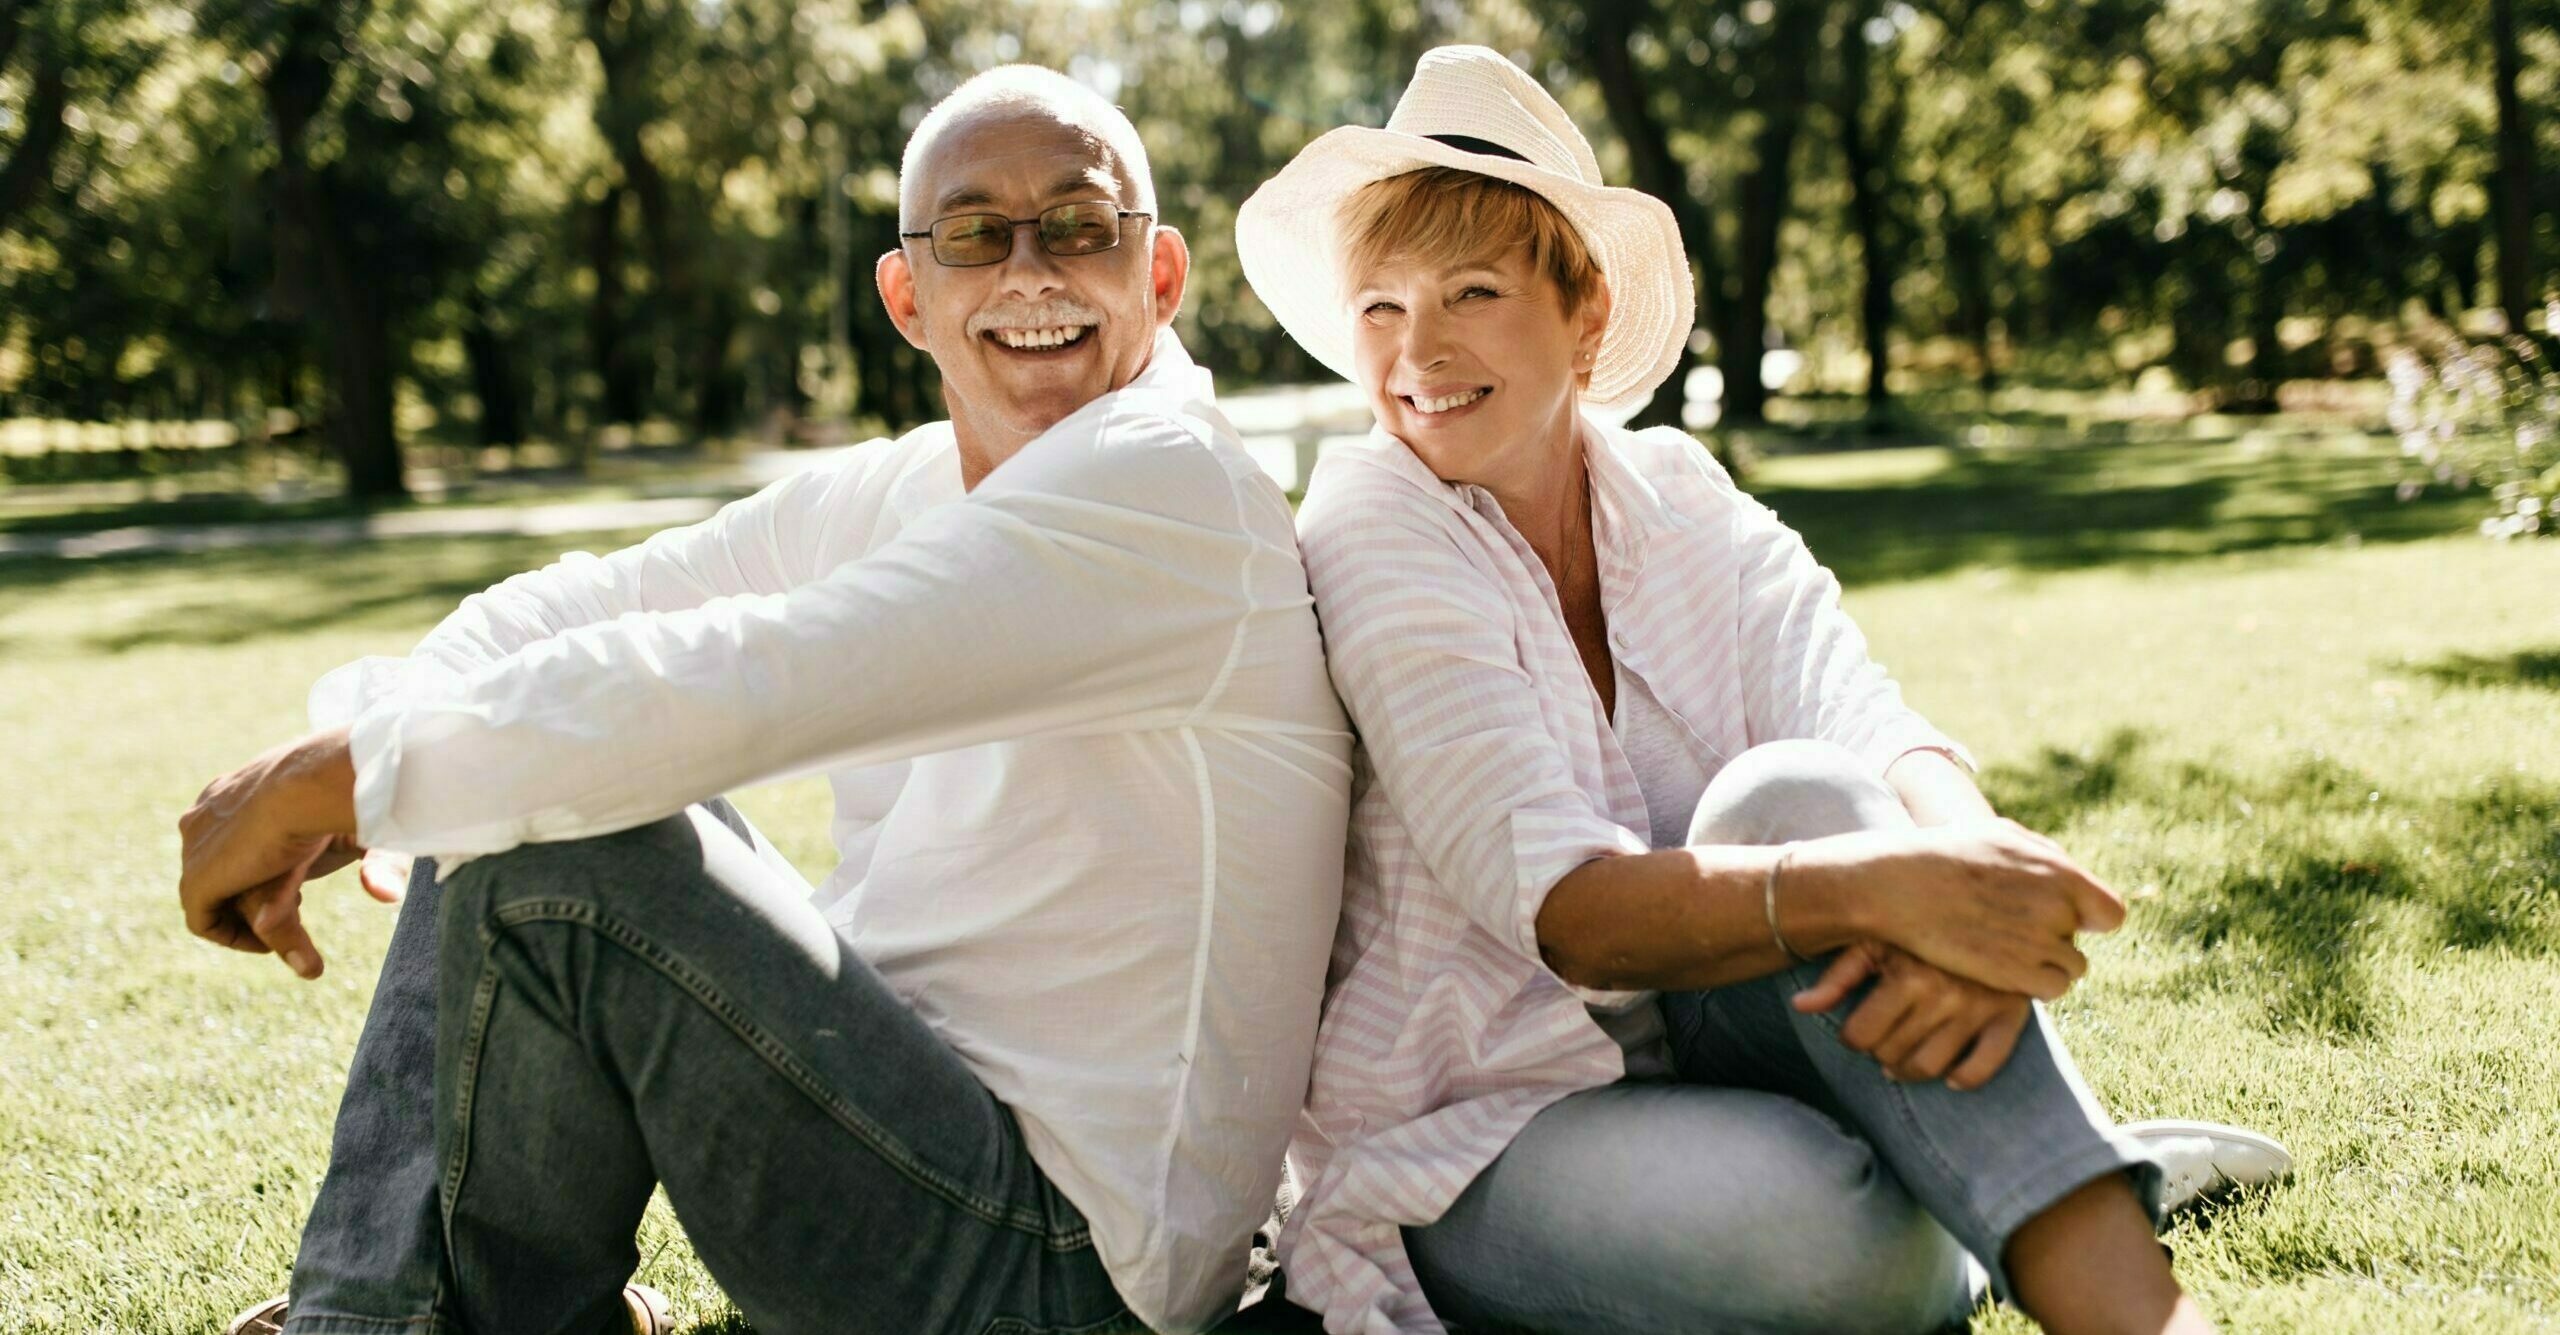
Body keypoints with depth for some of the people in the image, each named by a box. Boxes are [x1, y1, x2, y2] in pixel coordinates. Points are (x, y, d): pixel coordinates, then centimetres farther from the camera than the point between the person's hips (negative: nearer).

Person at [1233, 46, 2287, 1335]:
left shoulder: (1679, 499, 2)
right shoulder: (1369, 540, -13)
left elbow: (1875, 729, -15)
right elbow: (1560, 909, -25)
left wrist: (1961, 856, -39)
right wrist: (1882, 887, -40)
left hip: (1694, 1042, 4)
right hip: (1471, 1133, -4)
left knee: (1796, 793, -27)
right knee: (1831, 1230, -35)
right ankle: (2092, 1169, -9)